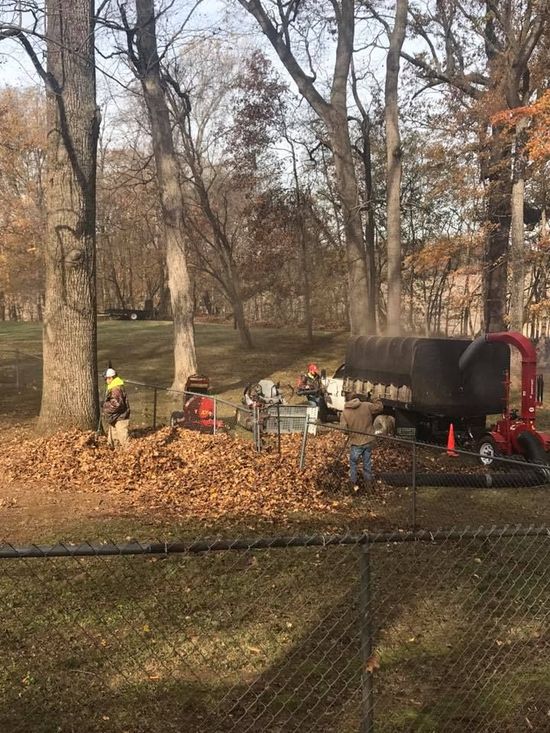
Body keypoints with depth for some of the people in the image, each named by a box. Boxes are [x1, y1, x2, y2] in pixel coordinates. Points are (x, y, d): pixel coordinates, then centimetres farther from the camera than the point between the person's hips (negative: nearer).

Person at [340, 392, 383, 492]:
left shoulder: (345, 412, -12)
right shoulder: (367, 406, -10)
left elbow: (343, 428, -15)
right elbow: (380, 407, 3)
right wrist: (378, 401, 23)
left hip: (356, 442, -2)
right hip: (368, 440, 2)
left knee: (353, 463, 18)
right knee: (367, 462, 20)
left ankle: (354, 483, 21)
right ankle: (368, 481, 34)